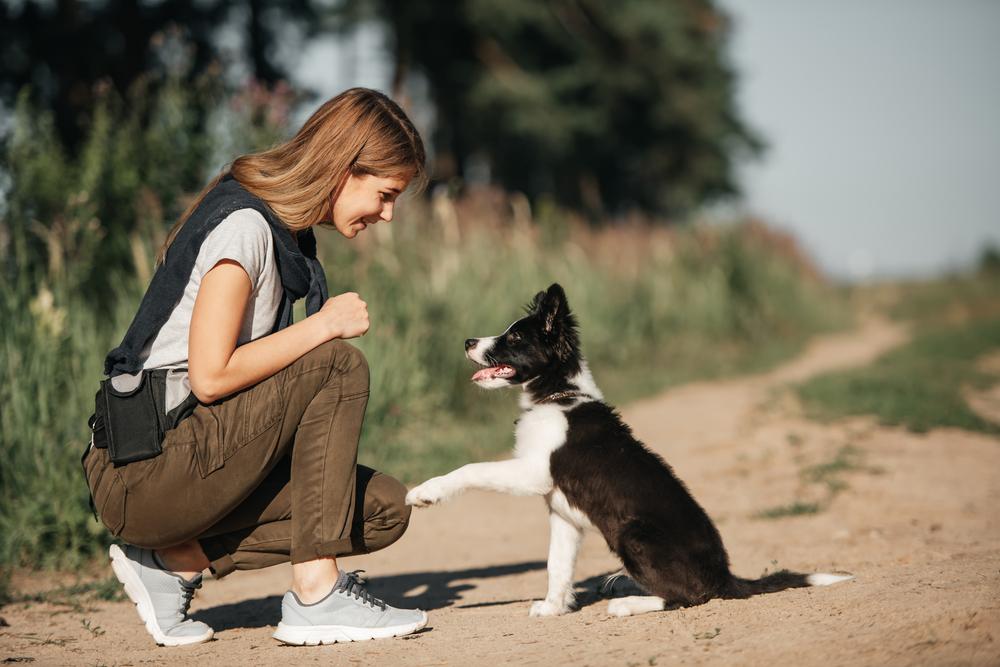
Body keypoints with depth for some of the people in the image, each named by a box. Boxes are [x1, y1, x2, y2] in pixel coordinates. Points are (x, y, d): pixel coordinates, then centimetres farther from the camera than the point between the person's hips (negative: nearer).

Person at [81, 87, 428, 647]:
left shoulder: (281, 230, 14)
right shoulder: (244, 224, -16)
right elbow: (210, 376, -24)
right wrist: (323, 326, -16)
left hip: (194, 454, 9)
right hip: (139, 473, -9)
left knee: (383, 511, 0)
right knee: (338, 365, -19)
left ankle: (176, 561, 3)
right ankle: (316, 596, -18)